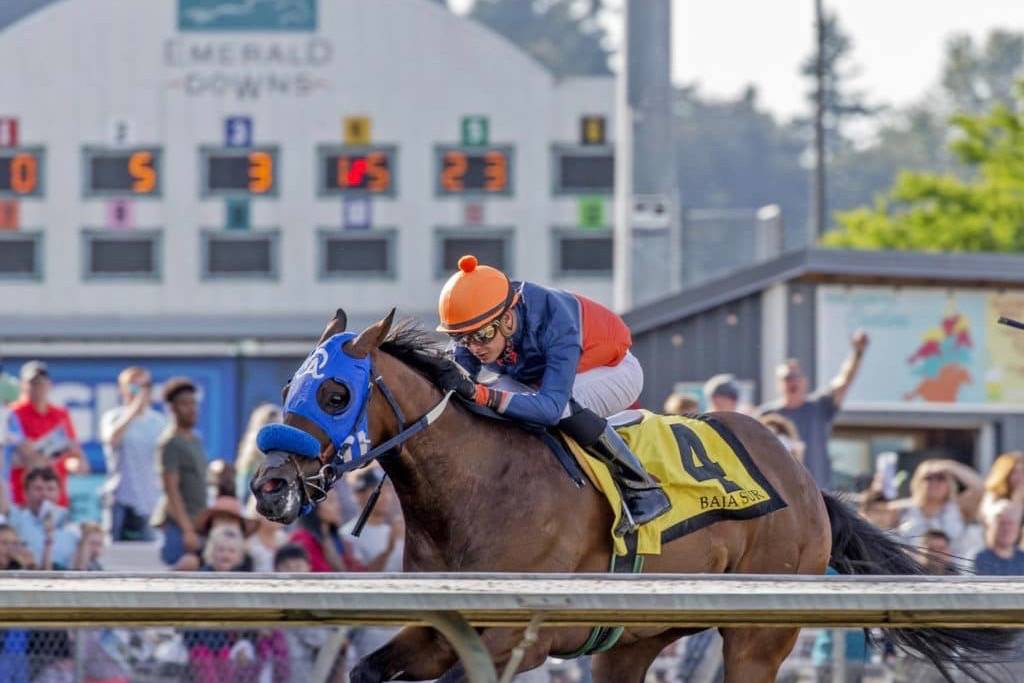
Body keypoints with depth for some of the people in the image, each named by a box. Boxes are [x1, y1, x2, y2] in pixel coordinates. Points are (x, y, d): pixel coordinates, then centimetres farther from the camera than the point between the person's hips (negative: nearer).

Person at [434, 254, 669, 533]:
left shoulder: (555, 324, -41)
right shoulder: (476, 327, -23)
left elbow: (552, 407, -50)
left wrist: (479, 393, -61)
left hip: (613, 371, -6)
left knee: (564, 408, -37)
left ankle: (642, 489, -23)